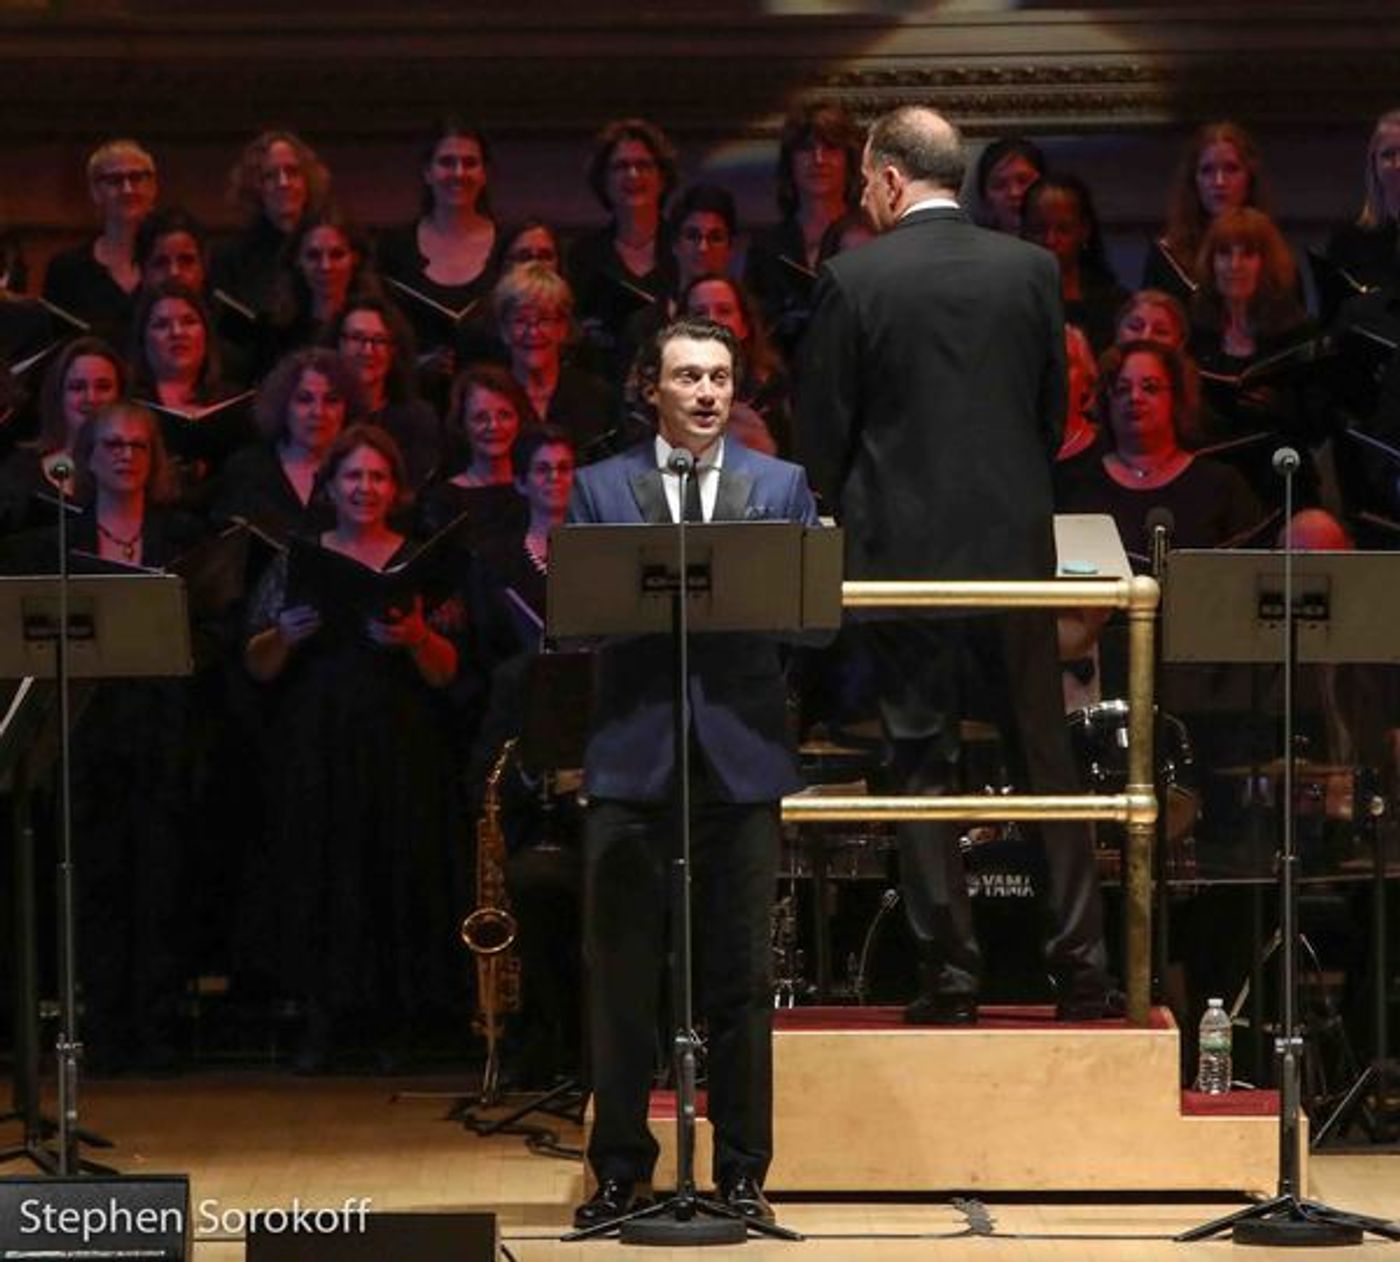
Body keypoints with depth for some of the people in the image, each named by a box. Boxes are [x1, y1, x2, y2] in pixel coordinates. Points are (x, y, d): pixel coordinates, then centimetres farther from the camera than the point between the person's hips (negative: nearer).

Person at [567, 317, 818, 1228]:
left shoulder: (781, 486, 10)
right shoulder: (601, 488, 9)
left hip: (741, 753, 0)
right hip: (633, 753, 0)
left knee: (742, 975, 3)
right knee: (621, 974, 2)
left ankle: (743, 1171, 9)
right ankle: (621, 1169, 9)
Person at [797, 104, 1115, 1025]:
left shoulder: (854, 281, -8)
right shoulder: (1031, 270, 2)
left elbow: (822, 432, -3)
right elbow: (1055, 411, 9)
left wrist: (848, 511, 15)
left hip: (902, 553, -2)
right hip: (1016, 546, 3)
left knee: (925, 762, 4)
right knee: (1047, 759, 8)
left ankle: (950, 974, 3)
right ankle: (1082, 971, 7)